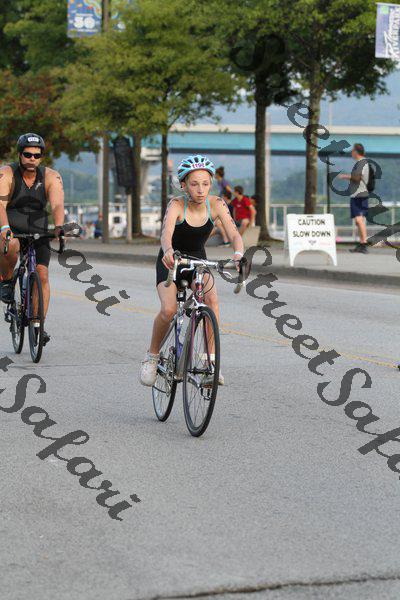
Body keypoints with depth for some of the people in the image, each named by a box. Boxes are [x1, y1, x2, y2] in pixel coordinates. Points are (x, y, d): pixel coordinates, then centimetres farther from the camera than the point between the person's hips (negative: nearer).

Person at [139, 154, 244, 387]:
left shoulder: (215, 204, -17)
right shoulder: (176, 205, -25)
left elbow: (234, 234, -27)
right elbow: (166, 233, -43)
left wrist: (238, 253, -50)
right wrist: (168, 251, -65)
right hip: (171, 262, -2)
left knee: (211, 298, -27)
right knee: (169, 310, -25)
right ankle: (152, 356, 0)